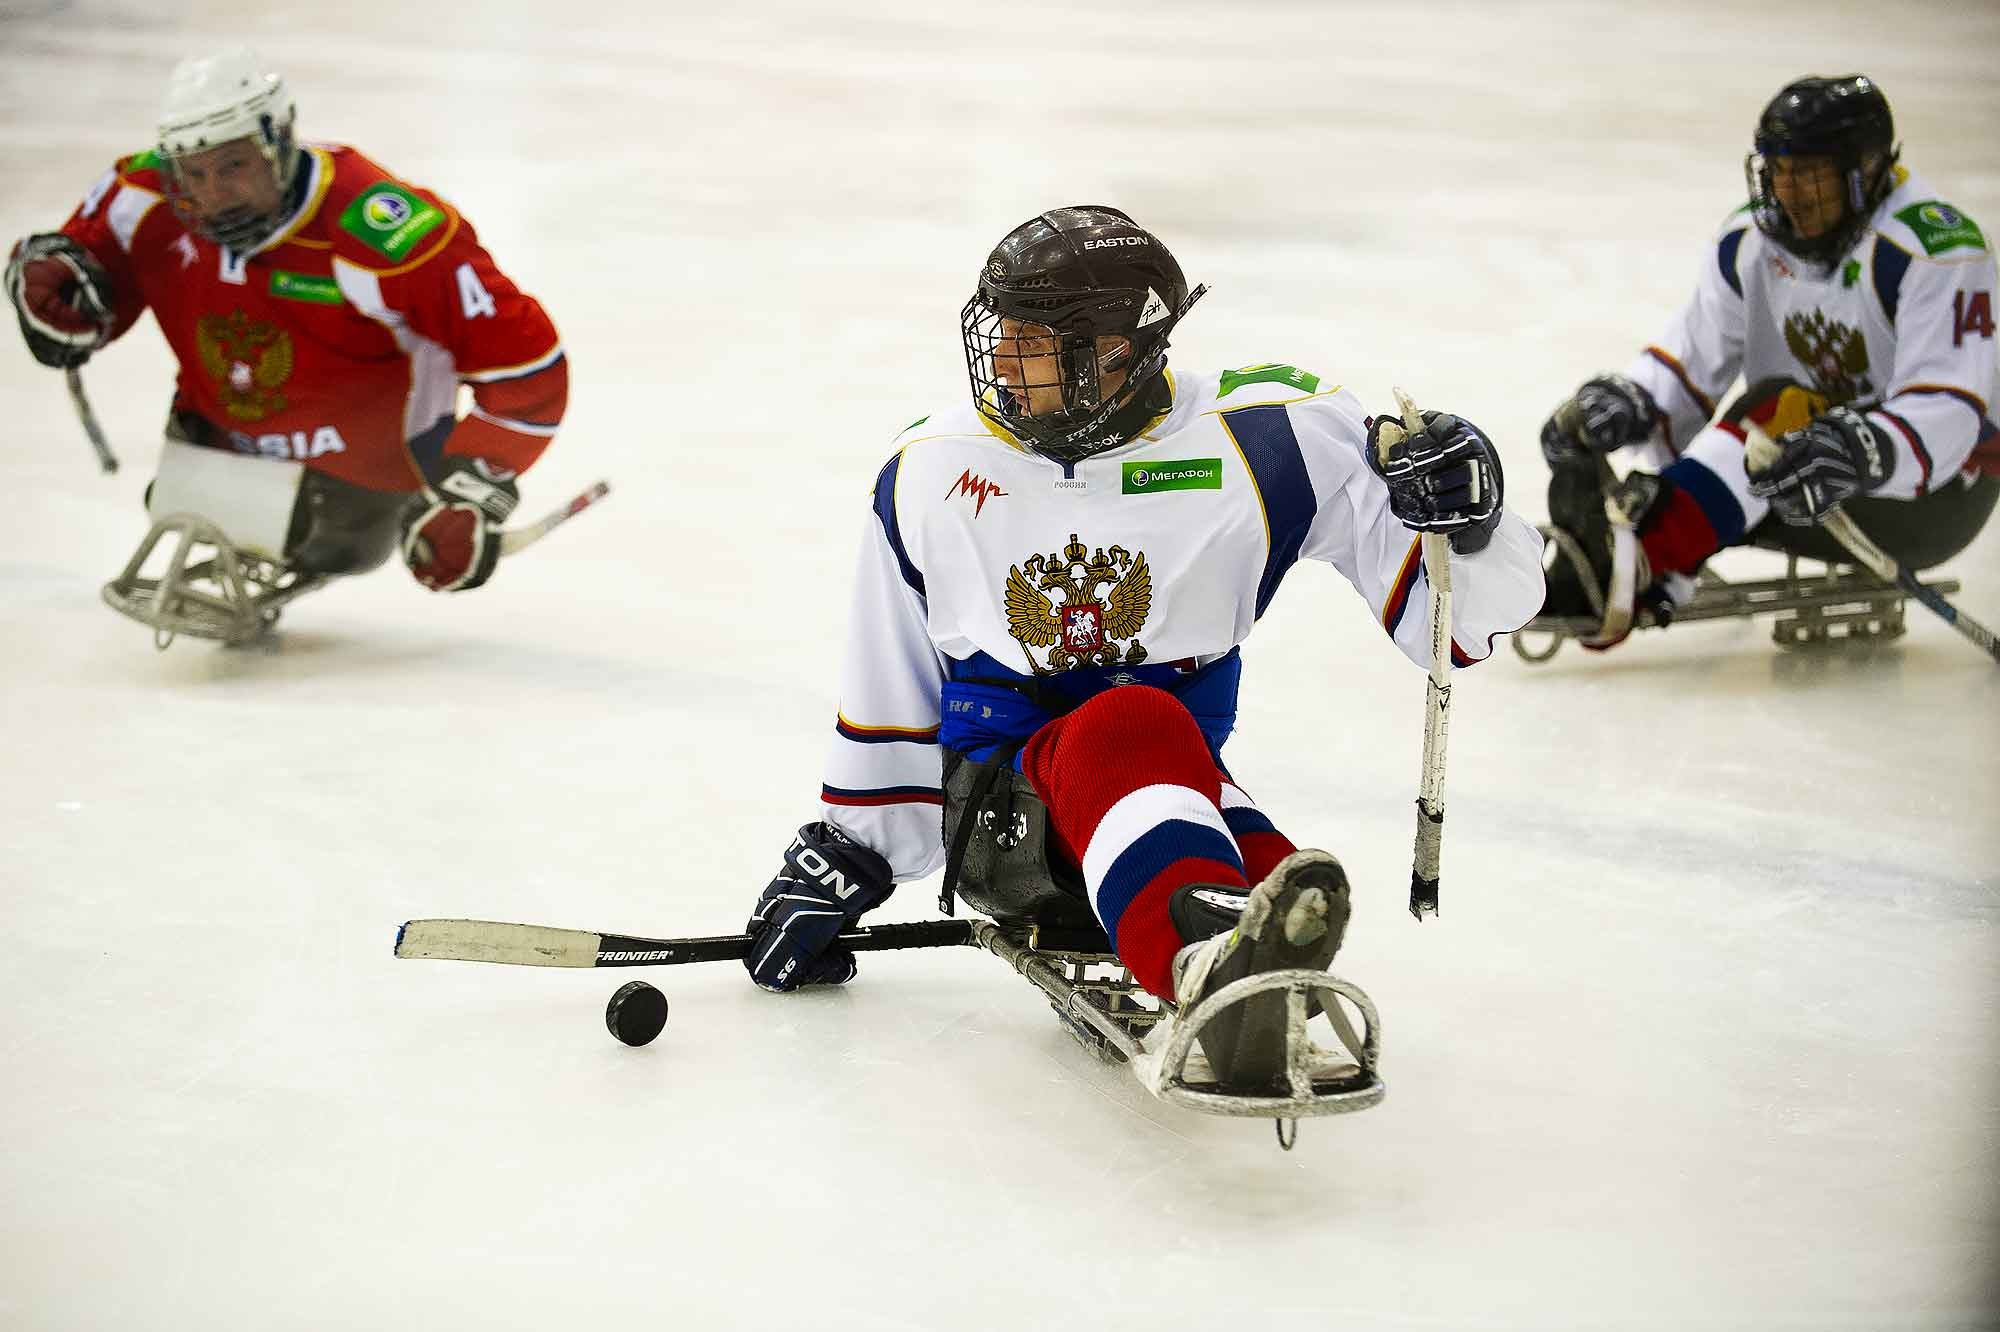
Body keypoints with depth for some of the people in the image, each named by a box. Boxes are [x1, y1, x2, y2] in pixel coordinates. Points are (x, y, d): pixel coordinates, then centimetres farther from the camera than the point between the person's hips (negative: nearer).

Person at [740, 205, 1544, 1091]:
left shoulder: (1259, 443, -2)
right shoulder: (930, 476, 7)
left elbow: (1456, 611, -3)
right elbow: (890, 695, 20)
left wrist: (1466, 518, -24)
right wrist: (843, 853, 20)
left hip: (1176, 791, 2)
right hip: (999, 809, -2)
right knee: (1130, 726, -38)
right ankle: (1210, 960, -68)